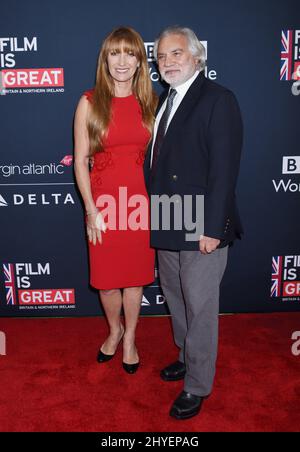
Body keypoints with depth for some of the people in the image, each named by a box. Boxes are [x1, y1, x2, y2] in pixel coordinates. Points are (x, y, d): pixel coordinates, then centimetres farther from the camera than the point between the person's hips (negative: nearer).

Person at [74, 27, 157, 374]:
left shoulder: (149, 102, 4)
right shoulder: (90, 103, -3)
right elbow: (80, 160, -4)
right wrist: (91, 210, -8)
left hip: (140, 201, 1)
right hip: (103, 203, -1)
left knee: (135, 274, 12)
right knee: (106, 279, 10)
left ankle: (130, 338, 34)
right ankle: (114, 330, 39)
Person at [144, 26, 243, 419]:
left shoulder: (218, 100, -11)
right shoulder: (165, 101, 14)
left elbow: (224, 169, -17)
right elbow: (157, 161, 13)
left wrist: (212, 228, -20)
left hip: (202, 229, -8)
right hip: (167, 227, 8)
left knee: (200, 308, 5)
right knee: (177, 301, 22)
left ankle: (197, 386, 23)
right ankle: (188, 358, 44)